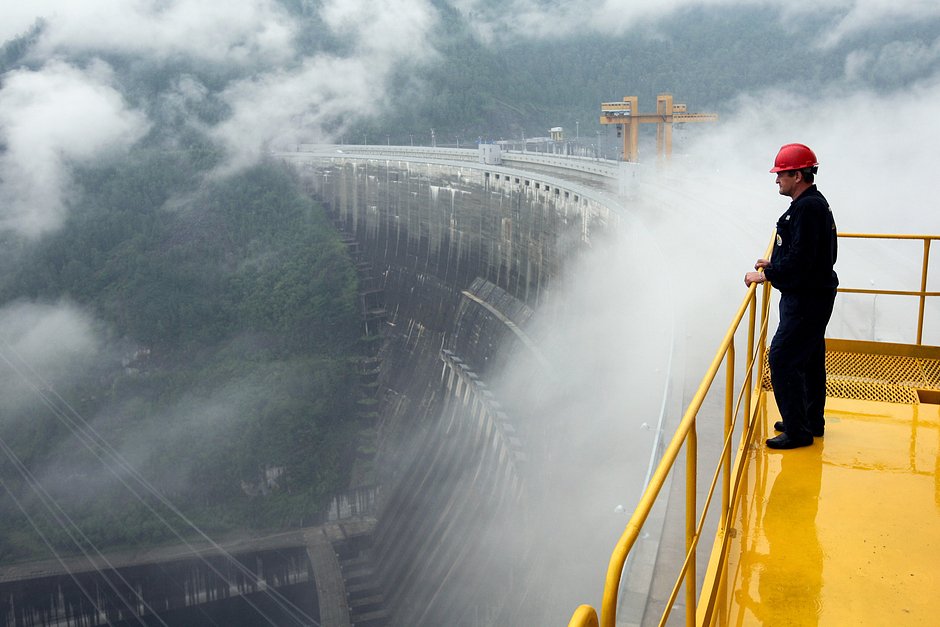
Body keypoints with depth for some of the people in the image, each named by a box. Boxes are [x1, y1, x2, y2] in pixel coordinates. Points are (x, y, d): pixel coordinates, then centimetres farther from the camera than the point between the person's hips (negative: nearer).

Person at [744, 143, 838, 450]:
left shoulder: (808, 208, -21)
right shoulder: (813, 203, 13)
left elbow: (800, 260, -25)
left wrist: (766, 274, -16)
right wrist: (774, 264, 14)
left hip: (806, 299, -11)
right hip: (813, 295, 11)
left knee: (782, 358, -8)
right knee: (809, 359, 19)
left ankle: (797, 431, -1)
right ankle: (812, 421, 32)